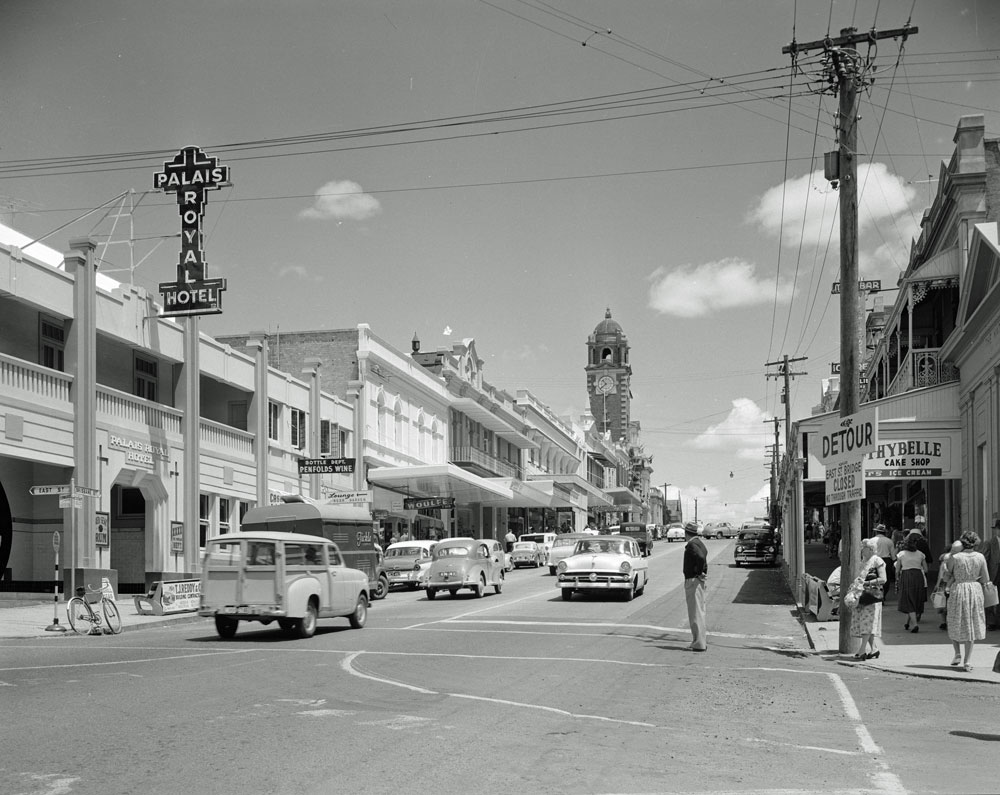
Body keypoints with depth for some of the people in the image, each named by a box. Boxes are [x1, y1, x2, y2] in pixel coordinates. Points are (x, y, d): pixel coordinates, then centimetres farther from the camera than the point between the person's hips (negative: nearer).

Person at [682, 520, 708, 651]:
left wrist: (698, 573, -22)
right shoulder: (699, 542, 14)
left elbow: (701, 557, -33)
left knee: (695, 612, -6)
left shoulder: (692, 545, -17)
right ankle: (701, 641, 23)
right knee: (698, 612, 16)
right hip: (698, 581, 10)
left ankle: (699, 644, -4)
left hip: (693, 580, -10)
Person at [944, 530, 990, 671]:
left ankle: (957, 654, 17)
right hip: (975, 591, 2)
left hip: (958, 590, -2)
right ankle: (968, 660, 6)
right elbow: (985, 579, 0)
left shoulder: (955, 557, -12)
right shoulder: (980, 557, -6)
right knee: (972, 625, 10)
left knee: (955, 624, 18)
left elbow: (948, 576, -3)